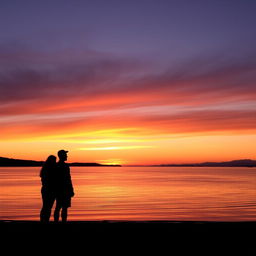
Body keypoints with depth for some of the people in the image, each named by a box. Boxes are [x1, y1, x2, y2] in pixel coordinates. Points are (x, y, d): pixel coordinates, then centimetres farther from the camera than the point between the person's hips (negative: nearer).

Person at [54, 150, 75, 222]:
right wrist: (71, 191, -13)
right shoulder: (65, 166, -14)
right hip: (65, 190, -8)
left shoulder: (55, 166, 11)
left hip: (58, 190, 8)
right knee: (64, 208, -5)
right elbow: (68, 179, -17)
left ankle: (56, 221, 13)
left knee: (58, 207, 11)